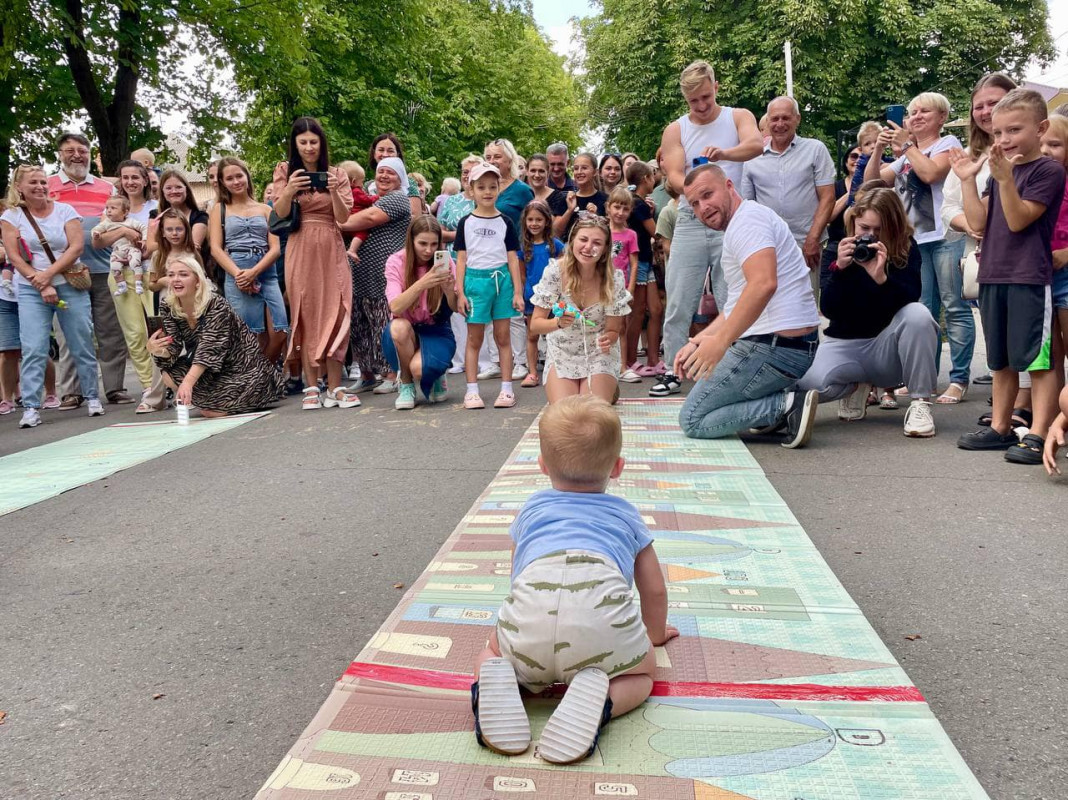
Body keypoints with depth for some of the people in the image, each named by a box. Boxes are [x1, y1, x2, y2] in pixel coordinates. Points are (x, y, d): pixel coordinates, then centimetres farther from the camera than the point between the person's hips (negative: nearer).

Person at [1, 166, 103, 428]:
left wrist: (48, 274, -15)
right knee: (33, 350, -6)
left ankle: (92, 397, 16)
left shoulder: (65, 211, 3)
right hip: (31, 291, 0)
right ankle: (31, 407, -4)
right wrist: (42, 286, -12)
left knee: (82, 346, 4)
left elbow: (76, 247, -7)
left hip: (70, 286, 0)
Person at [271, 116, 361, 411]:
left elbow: (343, 217, 0)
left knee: (334, 314, -4)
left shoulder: (336, 174, 9)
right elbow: (280, 213, -2)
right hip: (301, 250, -1)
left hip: (331, 250, 1)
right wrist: (289, 191, -21)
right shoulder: (285, 171, 8)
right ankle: (311, 388, 2)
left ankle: (334, 387, -2)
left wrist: (334, 191, -17)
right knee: (305, 316, -1)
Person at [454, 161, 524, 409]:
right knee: (474, 339, 4)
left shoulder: (505, 222, 6)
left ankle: (506, 389, 10)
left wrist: (518, 291, 1)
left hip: (501, 279, 1)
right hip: (475, 280, 0)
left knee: (503, 337, 4)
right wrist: (460, 292, -3)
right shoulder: (466, 223, 4)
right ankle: (472, 390, 9)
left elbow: (512, 258, 6)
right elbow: (461, 259, 4)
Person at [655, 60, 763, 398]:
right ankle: (671, 371, 9)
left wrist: (722, 153, -37)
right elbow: (673, 176, -4)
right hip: (690, 222, 2)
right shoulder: (675, 130, 8)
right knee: (678, 302, 1)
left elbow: (756, 144, -17)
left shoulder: (738, 117, 5)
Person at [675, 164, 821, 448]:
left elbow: (763, 284, -30)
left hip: (775, 347, -11)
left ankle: (786, 405, -12)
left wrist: (719, 341, -31)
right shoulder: (746, 222, 22)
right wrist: (697, 341, 12)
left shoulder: (747, 217, -11)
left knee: (692, 421, -2)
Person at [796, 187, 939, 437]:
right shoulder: (839, 251, -4)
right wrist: (840, 268, -28)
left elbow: (909, 300, -19)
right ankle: (856, 386, 6)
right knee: (808, 383, -31)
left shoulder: (906, 250, -7)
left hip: (888, 348, 0)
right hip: (844, 344, 1)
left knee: (918, 314, -33)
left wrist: (881, 277, -37)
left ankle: (920, 402, -20)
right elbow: (828, 310, -12)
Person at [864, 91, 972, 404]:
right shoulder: (905, 155, 21)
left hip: (946, 237, -7)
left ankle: (959, 380, -6)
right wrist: (878, 150, 2)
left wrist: (906, 144, -6)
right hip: (915, 239, 7)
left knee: (954, 308, -7)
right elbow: (872, 181, 16)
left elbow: (930, 173, -16)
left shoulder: (948, 143, 3)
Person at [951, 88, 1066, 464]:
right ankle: (1000, 428, 24)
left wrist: (1005, 178, -26)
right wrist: (968, 179, -2)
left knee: (1036, 359, -5)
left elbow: (1018, 220, -16)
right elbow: (978, 221, 4)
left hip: (1029, 278, -7)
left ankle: (1038, 435, -2)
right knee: (1001, 360, 14)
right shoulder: (999, 169, 14)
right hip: (993, 276, 7)